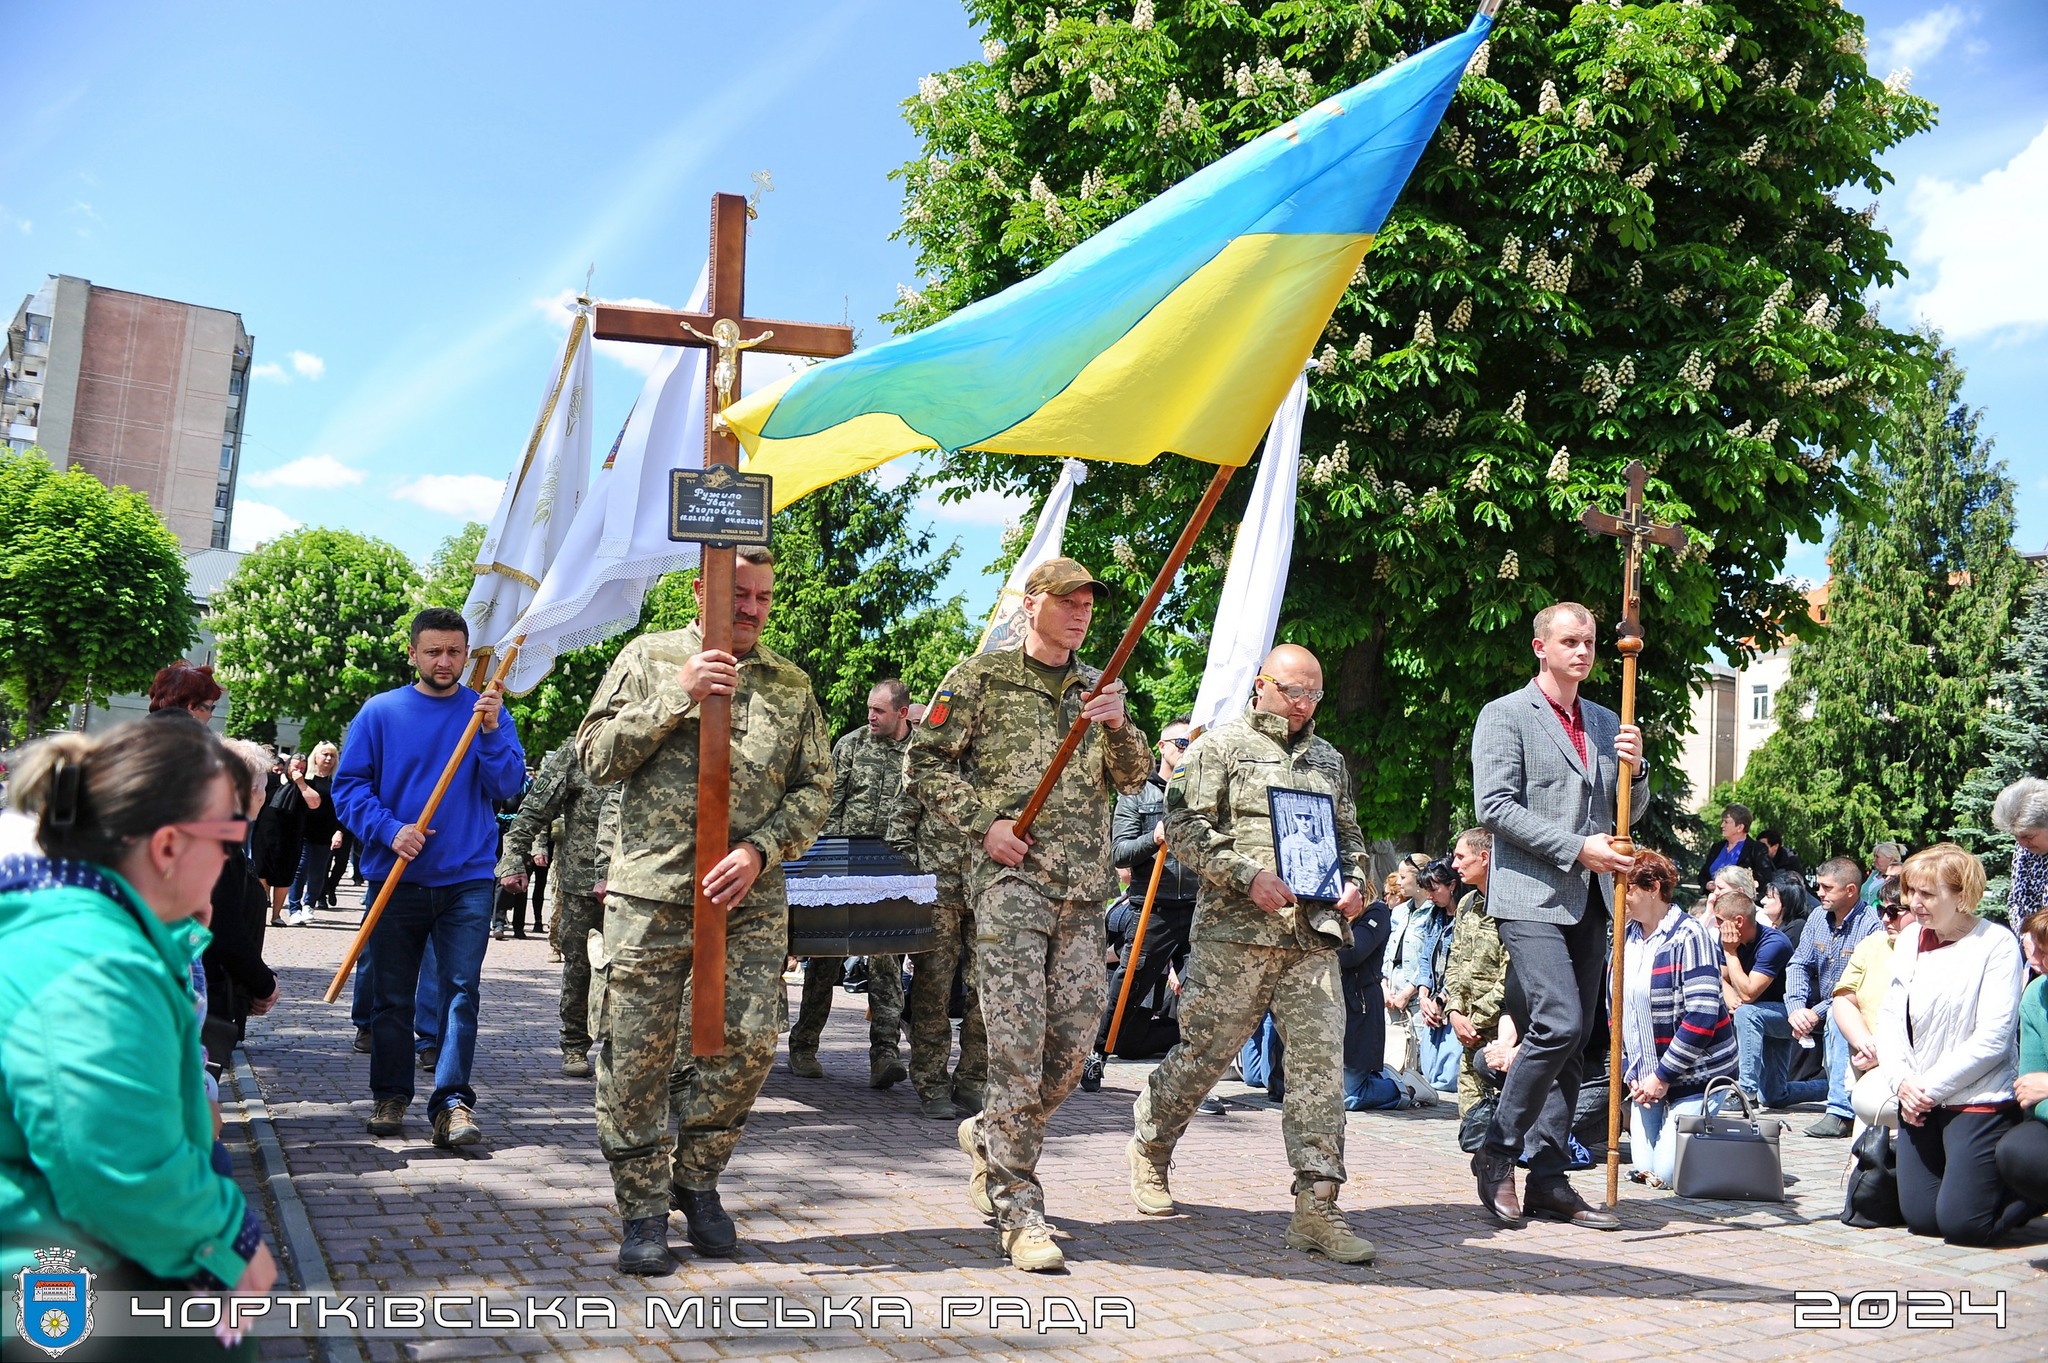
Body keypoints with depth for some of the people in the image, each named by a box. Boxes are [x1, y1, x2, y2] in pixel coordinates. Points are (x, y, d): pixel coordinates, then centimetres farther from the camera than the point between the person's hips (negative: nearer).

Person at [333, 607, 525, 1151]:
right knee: (391, 996, 9)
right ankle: (390, 1096, 22)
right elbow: (349, 784, 0)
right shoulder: (380, 712, 3)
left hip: (467, 880, 0)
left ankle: (453, 1101, -7)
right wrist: (390, 830, -15)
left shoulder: (488, 712, 5)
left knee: (461, 990, -8)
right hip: (395, 878, 1)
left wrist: (492, 732, -19)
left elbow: (508, 787, -4)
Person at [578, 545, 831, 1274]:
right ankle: (644, 1210, 16)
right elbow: (595, 755, 0)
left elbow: (814, 789, 8)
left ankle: (696, 1180, 23)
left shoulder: (791, 684, 11)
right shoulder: (648, 658, 7)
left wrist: (760, 849, -9)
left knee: (749, 1045, -1)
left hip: (751, 898, 2)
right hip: (650, 891, -2)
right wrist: (676, 697, -10)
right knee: (637, 1055, 1)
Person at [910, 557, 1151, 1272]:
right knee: (1019, 1045, -8)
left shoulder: (1101, 688, 18)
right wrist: (983, 823, -9)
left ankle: (988, 1136, 32)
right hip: (1012, 878, -5)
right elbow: (926, 761, 2)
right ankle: (1019, 1211, -1)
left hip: (1084, 890, 5)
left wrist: (1118, 726, -6)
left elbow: (1133, 779, 14)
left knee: (1073, 1042, 6)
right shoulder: (981, 676, 4)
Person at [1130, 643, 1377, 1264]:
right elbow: (1185, 826, -5)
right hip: (1234, 932, -4)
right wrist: (1248, 873, -15)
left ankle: (1316, 1207, -3)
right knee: (1204, 1051, 4)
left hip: (1313, 937, 5)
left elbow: (1349, 835, 28)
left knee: (1321, 1060, -5)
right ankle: (1148, 1151, 28)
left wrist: (1355, 882, 7)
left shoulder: (1329, 760, 22)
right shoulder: (1220, 746, 3)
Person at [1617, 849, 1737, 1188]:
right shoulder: (1626, 937, 6)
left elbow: (1701, 1017, -22)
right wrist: (1630, 1073, 1)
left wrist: (1663, 1076, -19)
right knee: (1644, 1170, 6)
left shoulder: (1689, 936, -16)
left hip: (1693, 1076, -7)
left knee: (1668, 1174, -9)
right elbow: (1618, 1011, 11)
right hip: (1648, 1077, 7)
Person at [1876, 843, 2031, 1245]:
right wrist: (1901, 1082, -8)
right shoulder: (1909, 942, 9)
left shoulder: (1997, 943, -11)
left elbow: (1992, 1038, -15)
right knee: (1921, 1219, 8)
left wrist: (1932, 1086, -13)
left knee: (1962, 1225, -7)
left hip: (1978, 1101, -6)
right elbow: (1890, 1019, 8)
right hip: (1919, 1102, 6)